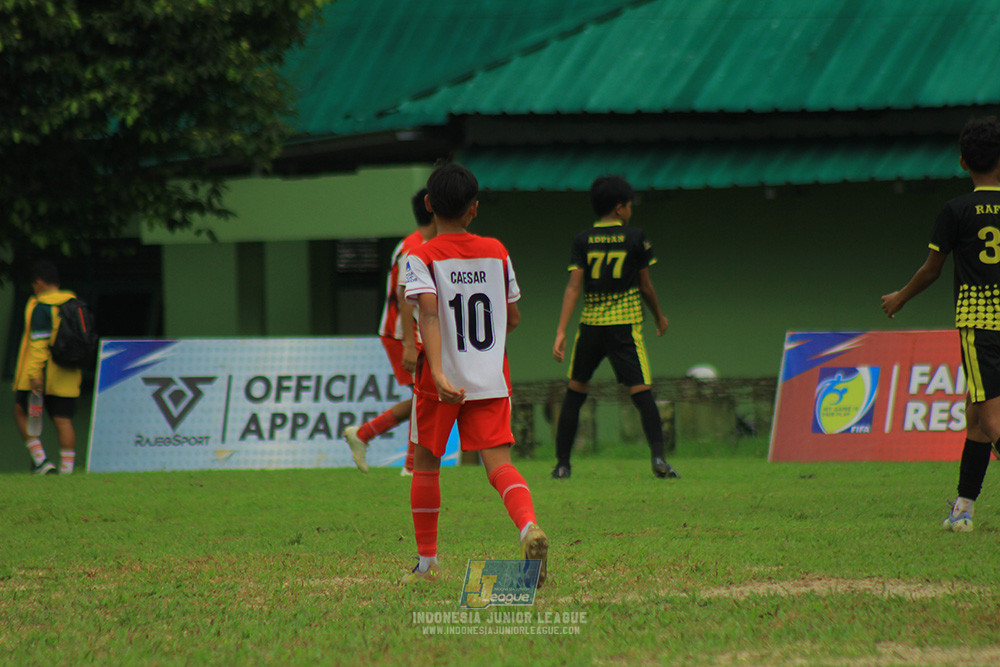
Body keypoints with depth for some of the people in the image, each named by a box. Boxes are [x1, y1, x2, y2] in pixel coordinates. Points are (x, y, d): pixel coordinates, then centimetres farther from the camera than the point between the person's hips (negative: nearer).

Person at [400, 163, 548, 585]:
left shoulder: (422, 259, -6)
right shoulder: (496, 253, 6)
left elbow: (429, 315, -20)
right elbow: (512, 319, 12)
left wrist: (438, 373, -30)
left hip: (441, 380, -2)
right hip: (492, 377, 2)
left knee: (425, 464, 16)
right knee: (499, 464, -6)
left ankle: (427, 561, 23)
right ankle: (529, 526, -36)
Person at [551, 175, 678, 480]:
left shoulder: (583, 240, 3)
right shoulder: (634, 237, 0)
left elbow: (573, 286, -5)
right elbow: (645, 285, 6)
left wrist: (561, 332, -8)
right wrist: (659, 316, 23)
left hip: (590, 325, 2)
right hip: (625, 326, -2)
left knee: (575, 392, 14)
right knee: (642, 392, -5)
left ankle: (562, 463, 13)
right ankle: (658, 456, -22)